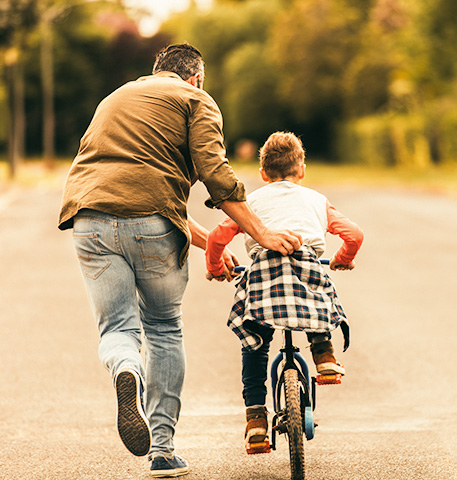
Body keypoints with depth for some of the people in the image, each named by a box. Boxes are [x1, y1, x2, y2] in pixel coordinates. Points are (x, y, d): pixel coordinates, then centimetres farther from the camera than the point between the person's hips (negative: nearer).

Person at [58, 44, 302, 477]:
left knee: (116, 328, 8)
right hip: (151, 221, -4)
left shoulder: (114, 99, 33)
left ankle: (127, 372, -28)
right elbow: (213, 172, -5)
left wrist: (208, 242, 29)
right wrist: (261, 234, -3)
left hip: (90, 219, 4)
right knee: (164, 330, 14)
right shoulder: (194, 100, 12)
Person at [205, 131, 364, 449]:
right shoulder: (316, 200, 30)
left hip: (264, 268, 0)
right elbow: (354, 234, 22)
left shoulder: (252, 201, 27)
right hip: (308, 263, 0)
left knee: (254, 345, 15)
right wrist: (343, 260, 43)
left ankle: (255, 415, 7)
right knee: (325, 295, 36)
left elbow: (217, 237, 17)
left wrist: (215, 269, 37)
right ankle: (323, 351, 18)